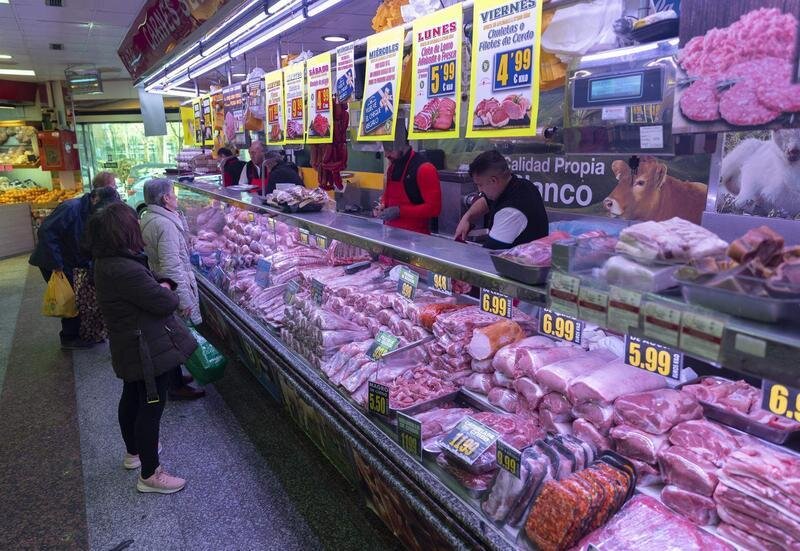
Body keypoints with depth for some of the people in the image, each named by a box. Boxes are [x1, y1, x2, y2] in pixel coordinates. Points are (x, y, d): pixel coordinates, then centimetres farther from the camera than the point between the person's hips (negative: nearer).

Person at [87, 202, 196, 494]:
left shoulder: (106, 262, 1)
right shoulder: (125, 270, -30)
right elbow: (167, 303, -24)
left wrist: (163, 285, -4)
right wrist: (168, 292, -4)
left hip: (129, 349, 11)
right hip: (150, 349, -10)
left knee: (132, 398, 26)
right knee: (151, 407, 3)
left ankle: (134, 452, 48)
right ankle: (149, 475, 17)